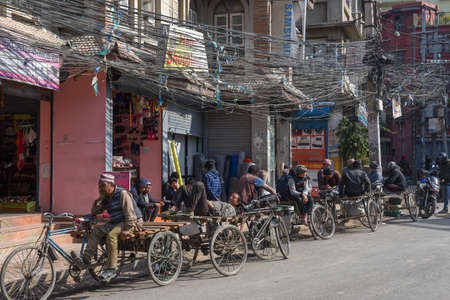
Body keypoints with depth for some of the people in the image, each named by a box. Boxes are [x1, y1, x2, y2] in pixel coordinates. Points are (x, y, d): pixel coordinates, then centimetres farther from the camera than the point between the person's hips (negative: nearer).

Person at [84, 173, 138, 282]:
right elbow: (94, 212, 10)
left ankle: (112, 269, -31)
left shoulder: (122, 193, -11)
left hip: (126, 223, -8)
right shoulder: (106, 198, 12)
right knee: (96, 230, -10)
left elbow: (129, 213, -17)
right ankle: (86, 258, -16)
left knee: (111, 235, -31)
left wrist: (127, 229, -23)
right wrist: (100, 198, -1)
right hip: (113, 223, 8)